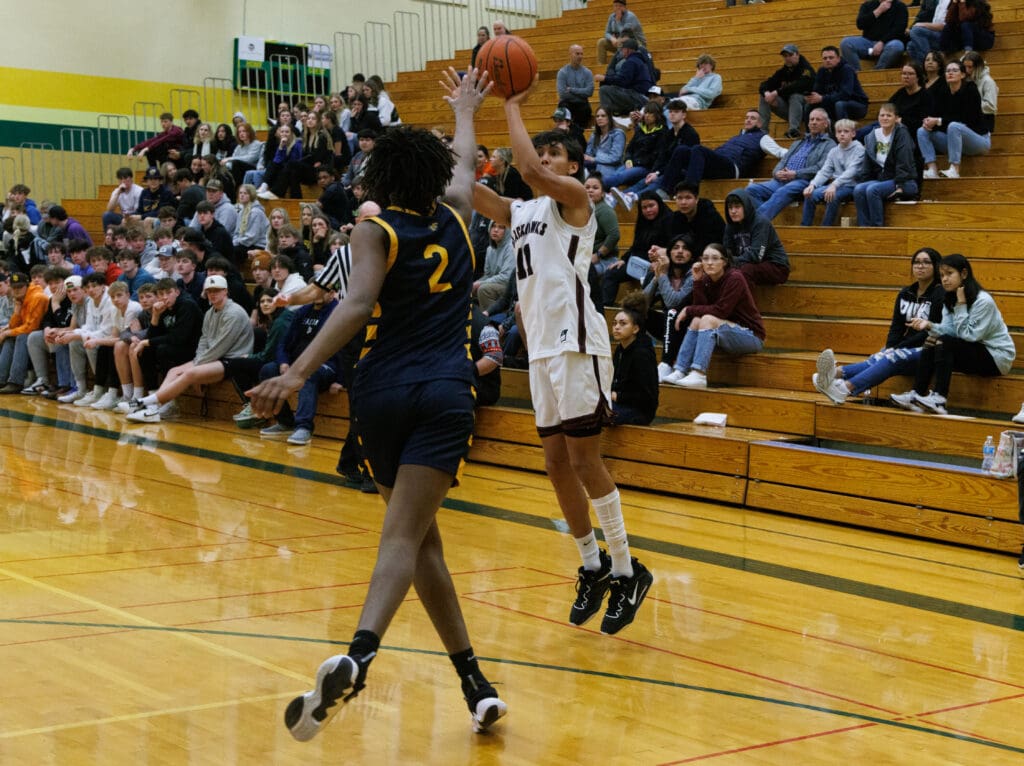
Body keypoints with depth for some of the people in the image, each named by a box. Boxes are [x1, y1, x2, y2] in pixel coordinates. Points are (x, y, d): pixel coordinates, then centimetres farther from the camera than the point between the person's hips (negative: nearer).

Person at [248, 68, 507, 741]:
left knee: (421, 534, 13)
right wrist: (466, 111, 53)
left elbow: (358, 304, -16)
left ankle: (474, 680, 14)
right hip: (446, 391, 0)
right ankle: (358, 655, -37)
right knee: (405, 534, -11)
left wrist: (299, 372, -24)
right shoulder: (454, 219, 11)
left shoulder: (376, 231, 1)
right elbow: (465, 166, 34)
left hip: (383, 392, 0)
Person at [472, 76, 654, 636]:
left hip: (575, 342, -8)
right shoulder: (520, 212, 19)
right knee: (557, 463, 9)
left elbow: (530, 170, -22)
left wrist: (513, 107, -12)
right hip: (541, 346, 8)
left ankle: (626, 571, 2)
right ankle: (593, 567, 21)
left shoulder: (573, 197, -2)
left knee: (583, 458, -7)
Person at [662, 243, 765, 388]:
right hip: (728, 335, 7)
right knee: (697, 320, -12)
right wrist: (697, 280, -14)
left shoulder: (735, 278, -17)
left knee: (708, 319, -26)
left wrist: (688, 310, -16)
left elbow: (721, 311, -22)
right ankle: (679, 372, -19)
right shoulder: (707, 279, 3)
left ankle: (699, 375, -37)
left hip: (751, 336, -7)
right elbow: (701, 307, -7)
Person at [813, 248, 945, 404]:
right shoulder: (906, 293, 13)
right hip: (907, 349, 6)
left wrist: (898, 348, -15)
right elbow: (896, 327, 9)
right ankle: (837, 373, -53)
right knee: (878, 359, -24)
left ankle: (846, 388, -53)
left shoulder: (940, 295, -7)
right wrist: (889, 348, -11)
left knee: (893, 358, -33)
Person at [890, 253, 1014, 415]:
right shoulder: (950, 299, 5)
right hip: (972, 352, 8)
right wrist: (930, 325, -26)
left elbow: (968, 335, -21)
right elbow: (949, 330, -7)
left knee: (945, 343, -26)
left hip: (998, 356, -8)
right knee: (931, 344, -11)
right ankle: (916, 396, -18)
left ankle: (939, 400, -33)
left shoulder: (983, 301, -19)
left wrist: (961, 305, -22)